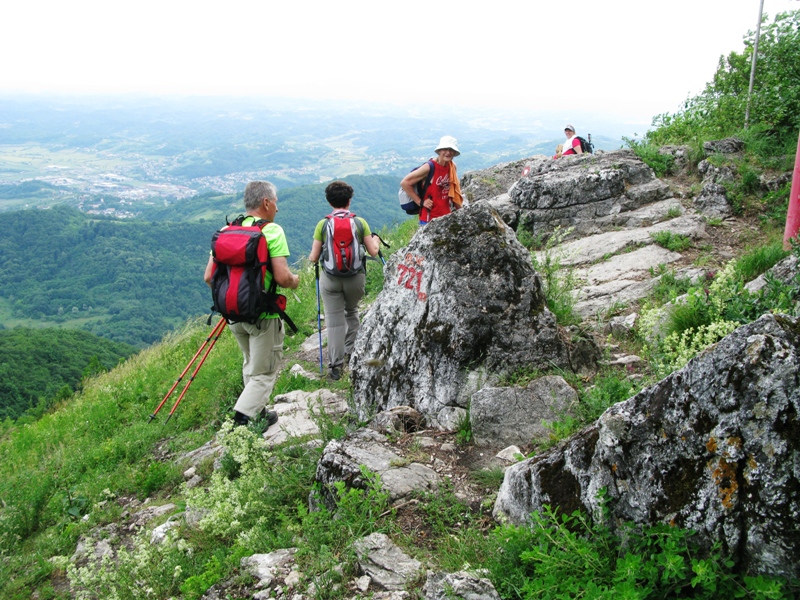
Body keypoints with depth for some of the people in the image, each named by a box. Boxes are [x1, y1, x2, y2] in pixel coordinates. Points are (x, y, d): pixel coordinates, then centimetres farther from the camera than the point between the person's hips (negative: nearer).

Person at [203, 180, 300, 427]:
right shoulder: (272, 230, -13)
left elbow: (209, 277, 1)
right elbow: (282, 277, -22)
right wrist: (295, 281, 0)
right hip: (264, 315, -6)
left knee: (251, 366, 25)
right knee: (264, 373, 6)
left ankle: (258, 411, 33)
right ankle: (241, 419, -5)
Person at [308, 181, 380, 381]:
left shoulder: (323, 224, -5)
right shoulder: (360, 222, -3)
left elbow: (313, 257, -3)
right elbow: (373, 252, 0)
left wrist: (311, 256, 21)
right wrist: (376, 241, 22)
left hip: (330, 278, -1)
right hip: (355, 277, 1)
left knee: (334, 319, 4)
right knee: (352, 311, 25)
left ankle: (335, 365, 5)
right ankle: (351, 351, 29)